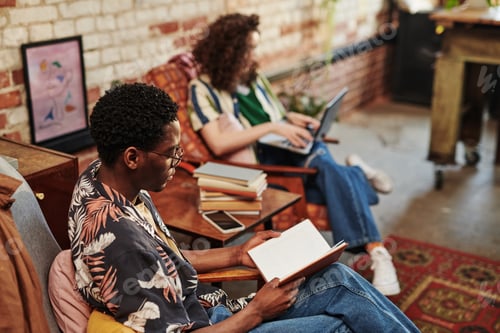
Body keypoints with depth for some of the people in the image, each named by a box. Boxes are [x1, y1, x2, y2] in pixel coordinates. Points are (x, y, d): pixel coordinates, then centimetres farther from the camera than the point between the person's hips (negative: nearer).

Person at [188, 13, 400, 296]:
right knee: (335, 184, -31)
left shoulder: (254, 76, 16)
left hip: (291, 148, 5)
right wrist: (272, 127, -20)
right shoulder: (203, 89, -4)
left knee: (325, 166, -31)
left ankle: (377, 252, -27)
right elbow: (219, 144, -17)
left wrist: (292, 118, 6)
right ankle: (357, 174, -1)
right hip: (261, 162, -5)